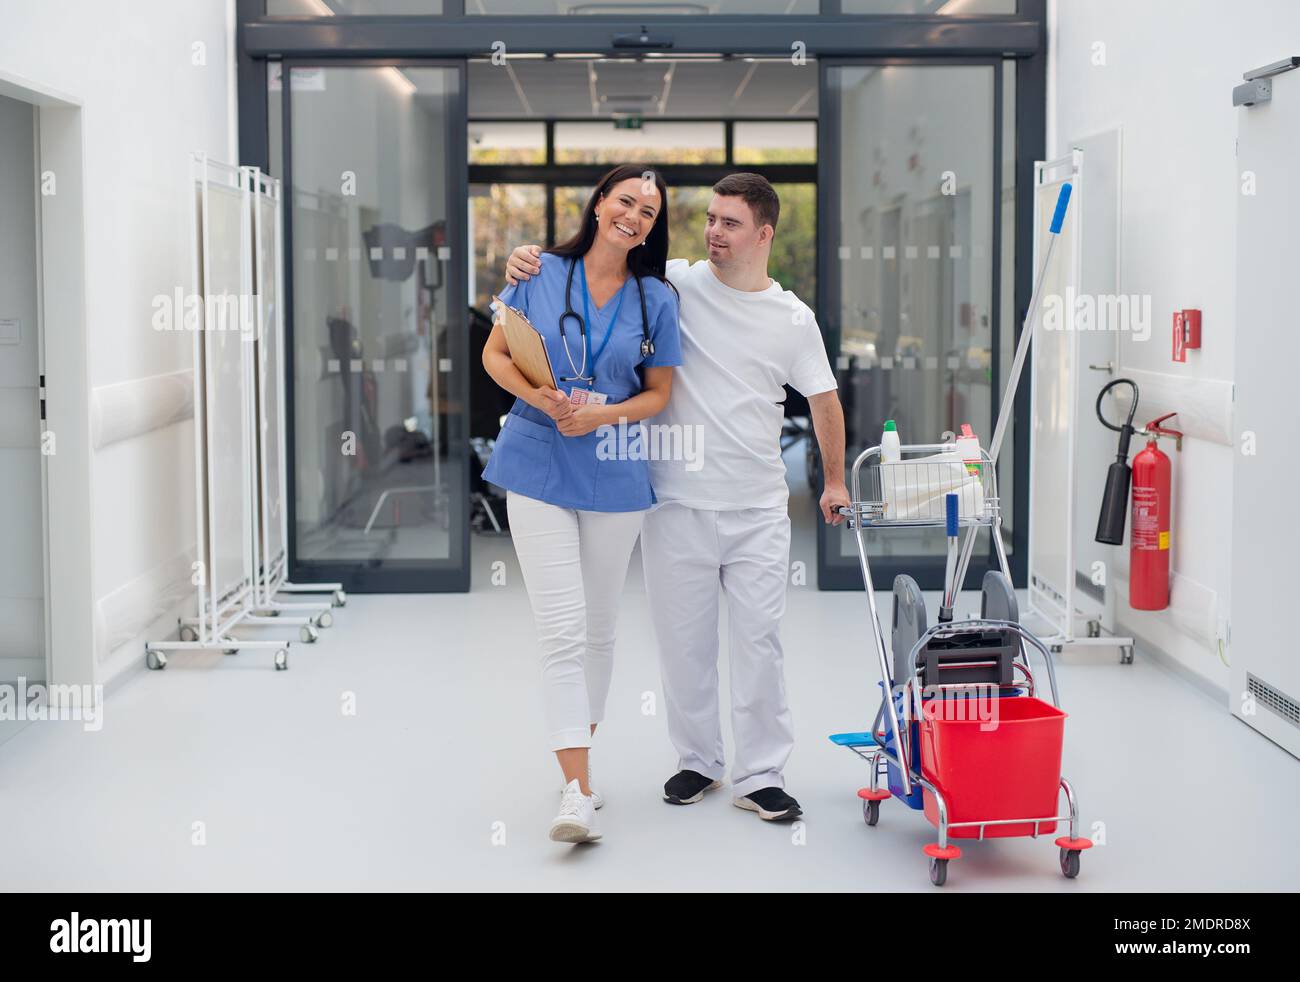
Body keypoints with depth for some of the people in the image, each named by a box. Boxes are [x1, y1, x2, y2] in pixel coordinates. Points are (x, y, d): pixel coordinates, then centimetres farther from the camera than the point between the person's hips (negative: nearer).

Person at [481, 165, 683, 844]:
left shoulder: (656, 298, 4)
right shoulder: (541, 274, 1)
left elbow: (658, 392, 7)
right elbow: (495, 355, 5)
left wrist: (603, 414, -12)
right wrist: (536, 395, -14)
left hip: (613, 472, 2)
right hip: (539, 465, -2)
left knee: (600, 627, 13)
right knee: (561, 630, -9)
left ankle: (579, 752, 33)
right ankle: (578, 791, -11)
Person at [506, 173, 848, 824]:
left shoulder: (793, 319, 4)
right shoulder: (675, 284, 0)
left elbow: (823, 398, 15)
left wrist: (835, 480, 19)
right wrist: (529, 258, -16)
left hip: (758, 508, 0)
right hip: (678, 502, 0)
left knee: (760, 640, 1)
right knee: (684, 640, 8)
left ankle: (759, 777, 10)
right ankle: (698, 760, 25)